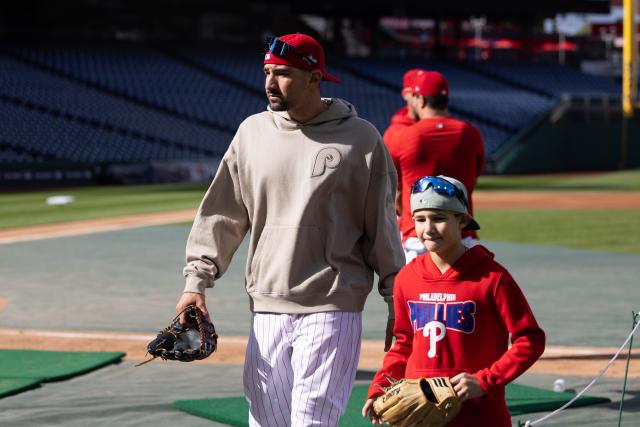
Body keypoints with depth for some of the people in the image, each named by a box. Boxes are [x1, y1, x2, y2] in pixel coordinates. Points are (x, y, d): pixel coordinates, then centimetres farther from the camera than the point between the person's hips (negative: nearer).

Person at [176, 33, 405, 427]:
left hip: (331, 310, -4)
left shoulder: (361, 138, -3)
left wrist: (396, 302, 1)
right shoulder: (252, 132, 8)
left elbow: (382, 225, 1)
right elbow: (222, 213, 12)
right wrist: (197, 280, 4)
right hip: (267, 310, 4)